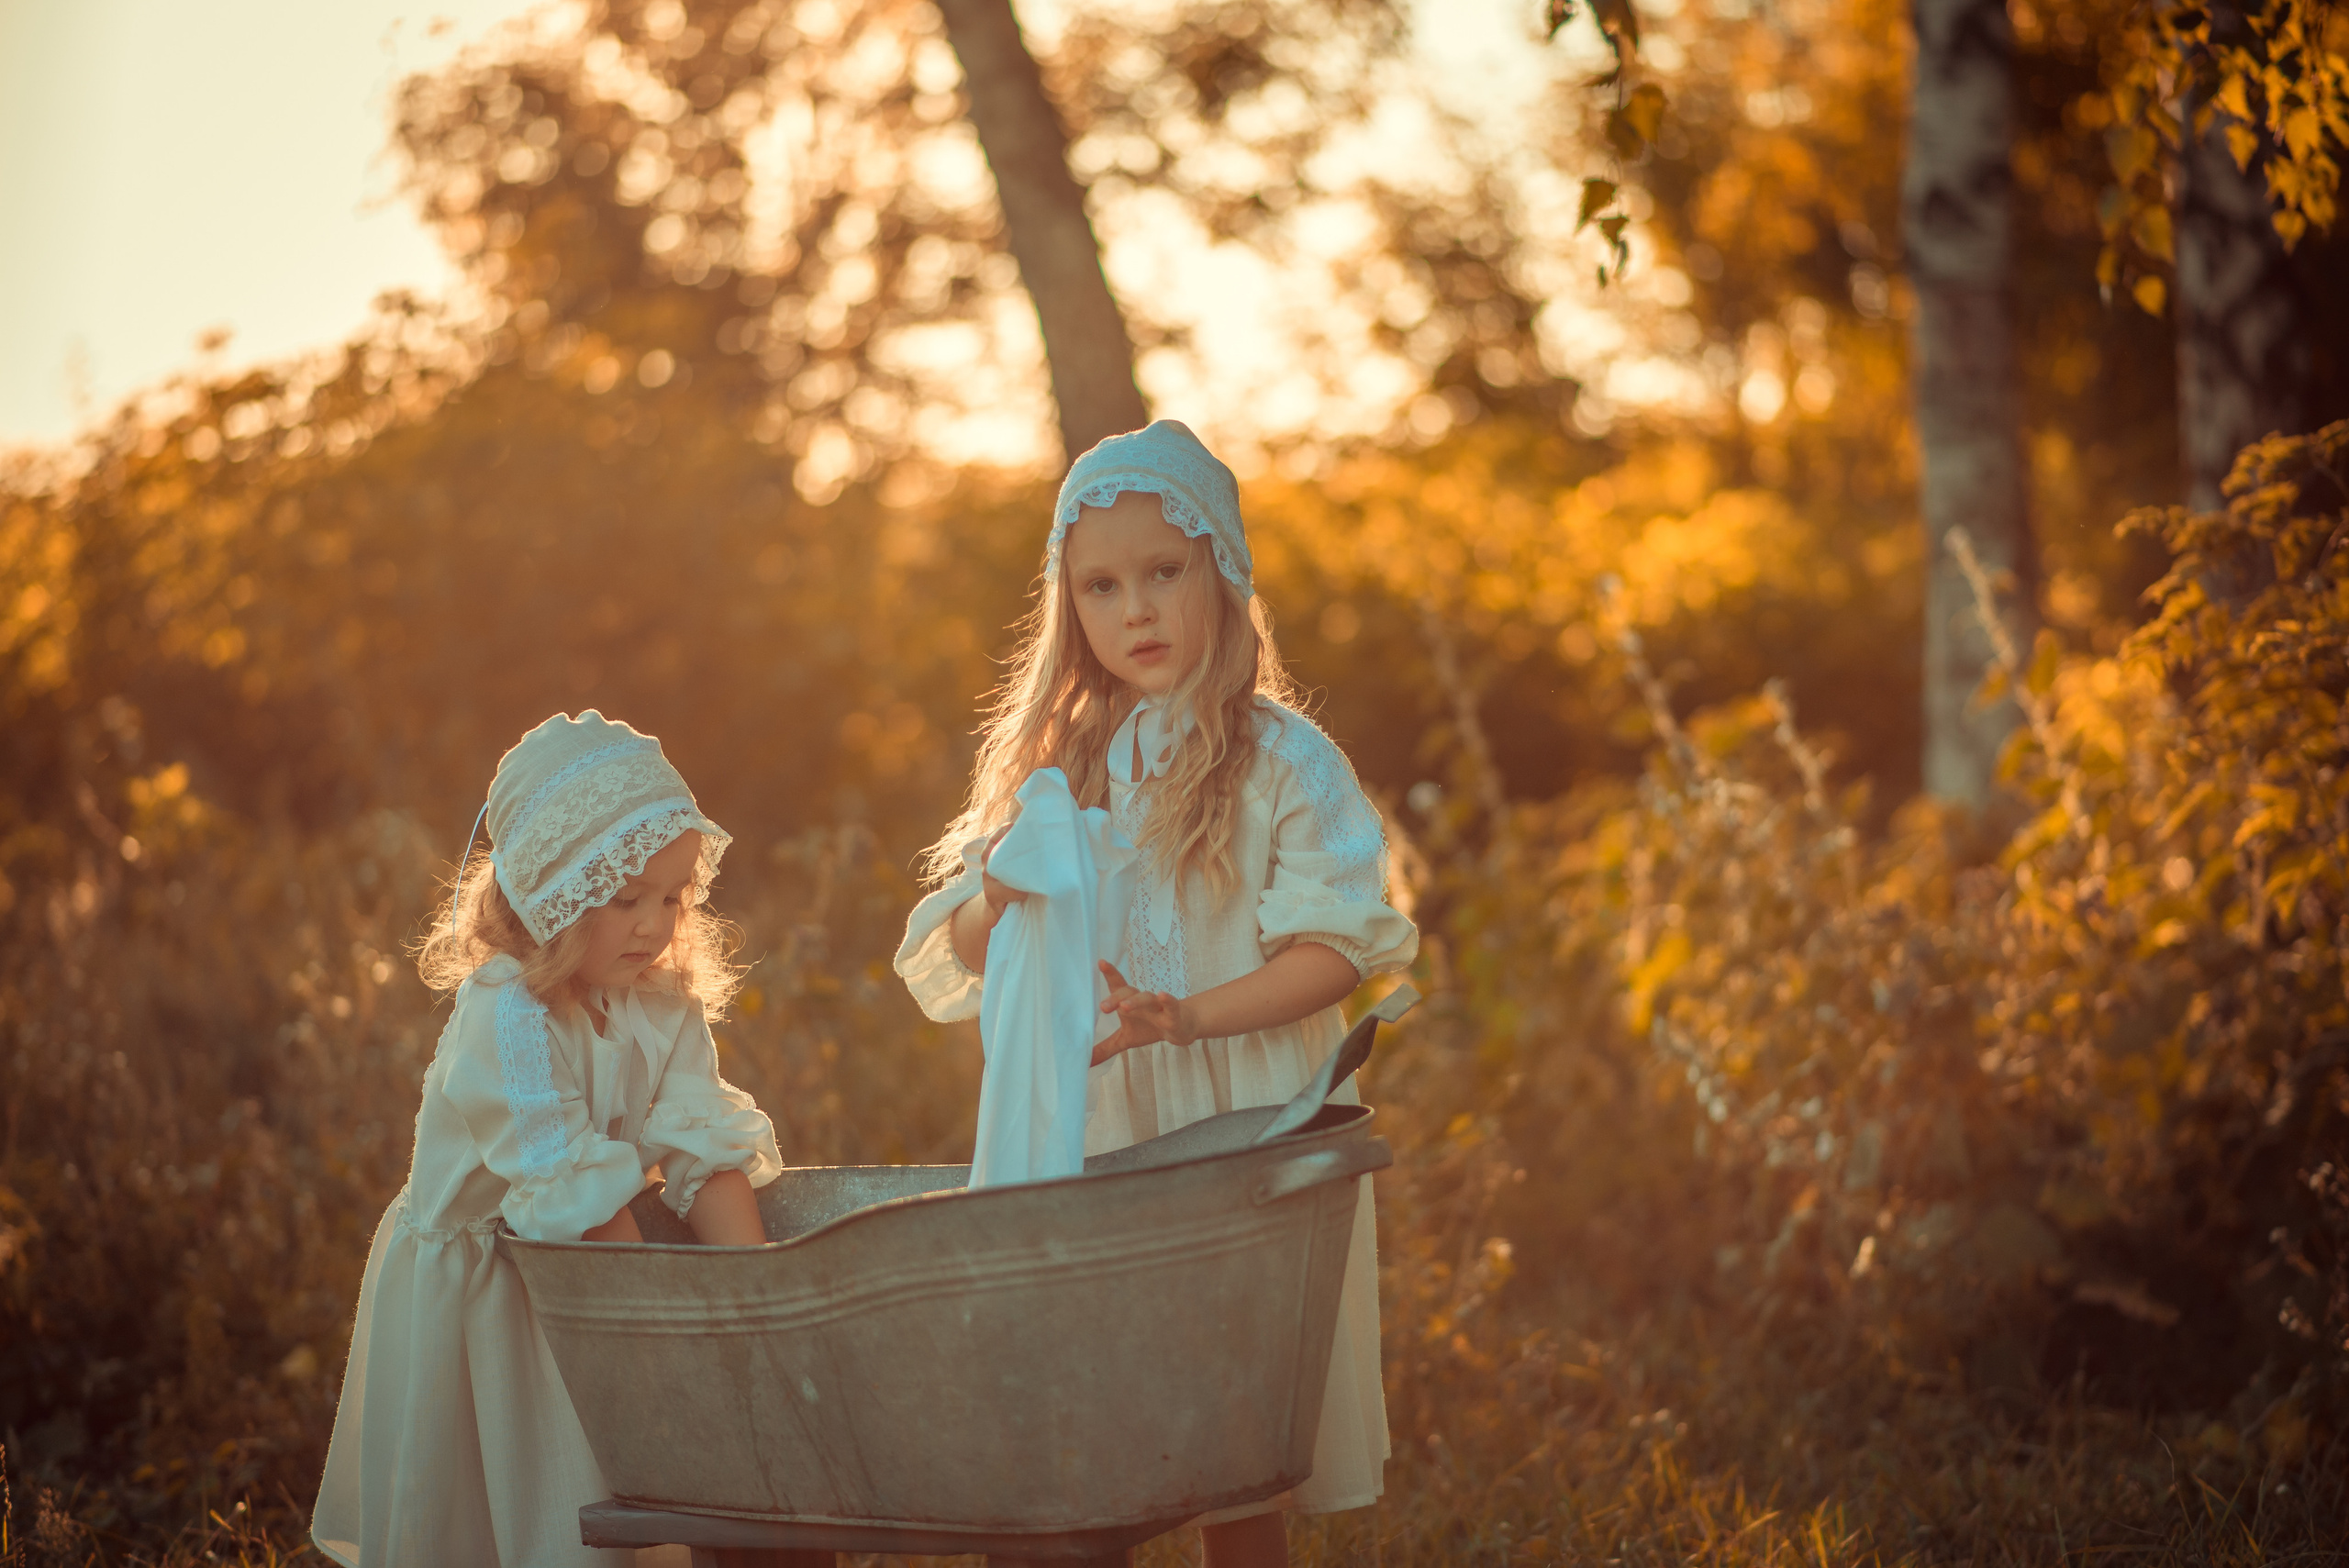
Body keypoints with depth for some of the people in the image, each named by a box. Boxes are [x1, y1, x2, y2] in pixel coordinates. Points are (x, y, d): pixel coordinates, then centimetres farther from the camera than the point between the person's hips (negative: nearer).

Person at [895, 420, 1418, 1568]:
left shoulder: (1280, 761, -3)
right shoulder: (1059, 761, 10)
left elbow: (1335, 949, -8)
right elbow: (962, 952, 11)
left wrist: (1184, 1015, -20)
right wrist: (1002, 892, -11)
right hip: (1093, 1125, 4)